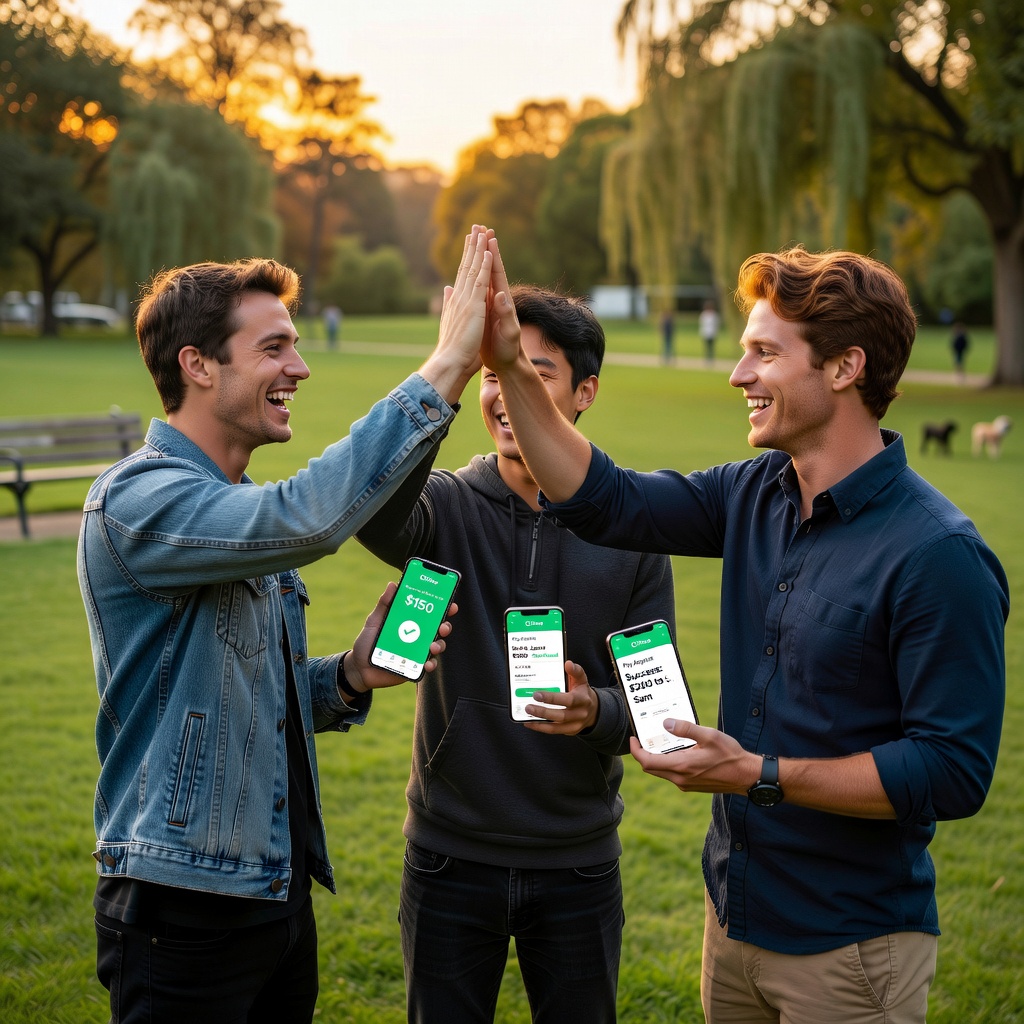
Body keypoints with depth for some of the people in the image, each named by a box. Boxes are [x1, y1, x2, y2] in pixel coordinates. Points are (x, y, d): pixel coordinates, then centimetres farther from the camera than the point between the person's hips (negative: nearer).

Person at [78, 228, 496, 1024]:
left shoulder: (241, 512, 13)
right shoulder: (137, 499, -17)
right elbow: (307, 519, -36)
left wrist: (351, 675, -3)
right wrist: (442, 373, -31)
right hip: (186, 909, -8)